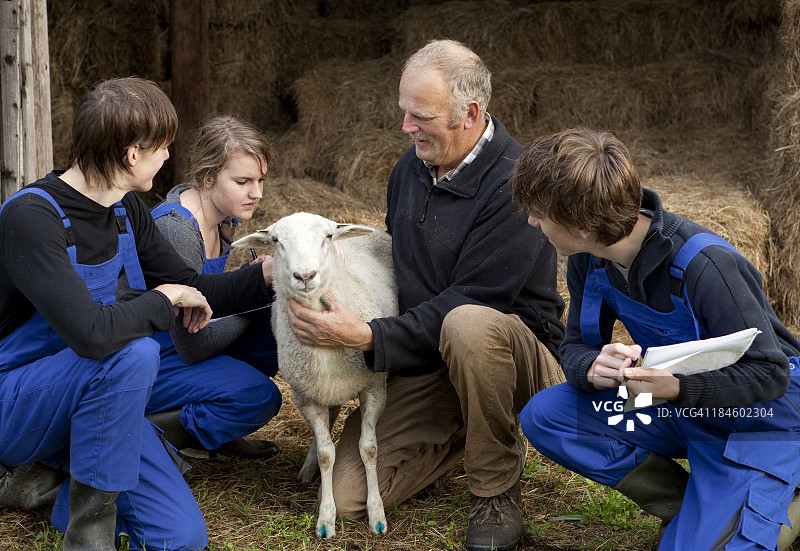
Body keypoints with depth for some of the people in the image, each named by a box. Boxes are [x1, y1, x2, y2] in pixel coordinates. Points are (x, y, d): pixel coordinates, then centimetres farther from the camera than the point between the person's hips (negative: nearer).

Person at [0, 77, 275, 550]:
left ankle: (49, 472, 13)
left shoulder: (125, 209, 2)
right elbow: (90, 332, -37)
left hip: (91, 398, 7)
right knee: (135, 353, -36)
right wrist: (165, 300, -21)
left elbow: (191, 290, 11)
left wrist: (274, 273, 1)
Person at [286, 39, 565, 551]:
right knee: (351, 497, -6)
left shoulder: (515, 186, -22)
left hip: (518, 352, -6)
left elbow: (466, 301, -25)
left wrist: (367, 337, -28)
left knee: (468, 326, -42)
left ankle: (498, 492, -18)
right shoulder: (413, 166, 5)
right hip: (423, 353, 7)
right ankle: (473, 432, 18)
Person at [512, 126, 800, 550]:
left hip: (756, 417, -7)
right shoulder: (588, 259, -10)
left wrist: (678, 387, -41)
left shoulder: (704, 265, -31)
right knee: (543, 417, -13)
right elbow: (575, 347, -1)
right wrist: (594, 367, -27)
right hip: (674, 406, 7)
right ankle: (689, 508, -2)